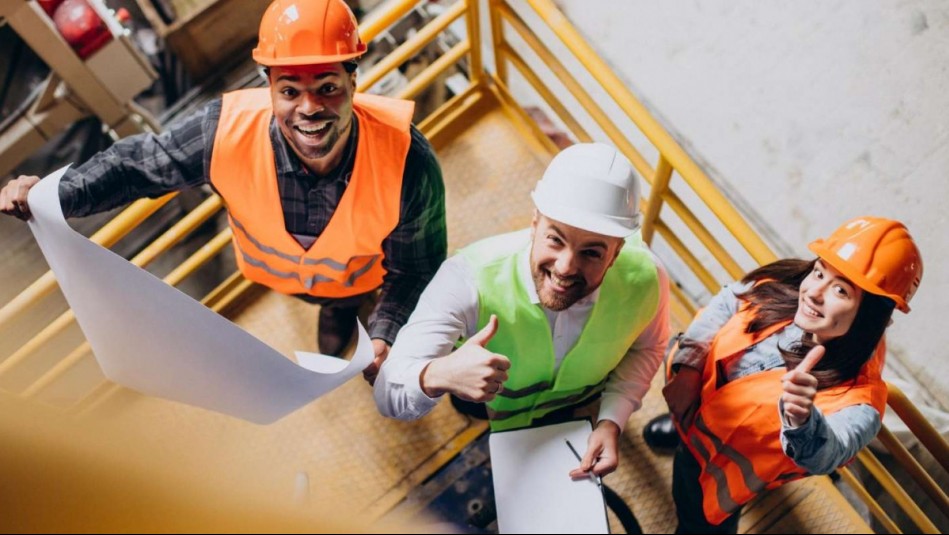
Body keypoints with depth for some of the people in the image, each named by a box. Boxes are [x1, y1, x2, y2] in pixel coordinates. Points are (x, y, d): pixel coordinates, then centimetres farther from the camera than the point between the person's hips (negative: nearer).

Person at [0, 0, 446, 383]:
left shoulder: (406, 159, -43)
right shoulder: (226, 131, -40)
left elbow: (416, 268, -28)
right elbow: (140, 163, -20)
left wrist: (384, 337, -41)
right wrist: (55, 195, -32)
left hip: (373, 273, -2)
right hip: (285, 273, 2)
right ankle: (337, 311, 72)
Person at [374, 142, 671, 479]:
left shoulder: (645, 279, -32)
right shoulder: (469, 278, -42)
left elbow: (646, 347, -8)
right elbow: (389, 396, -42)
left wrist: (612, 422, -22)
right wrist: (437, 376, -64)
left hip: (582, 416, 3)